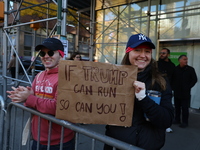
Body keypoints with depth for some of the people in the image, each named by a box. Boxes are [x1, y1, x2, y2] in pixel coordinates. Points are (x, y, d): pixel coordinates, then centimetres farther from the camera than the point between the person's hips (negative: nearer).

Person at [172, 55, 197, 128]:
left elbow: (194, 80, 2)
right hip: (177, 92, 3)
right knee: (177, 107, 13)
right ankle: (177, 120, 27)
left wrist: (188, 87, -5)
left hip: (185, 93, -2)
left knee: (185, 108, 1)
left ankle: (185, 122, 12)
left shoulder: (190, 69, -1)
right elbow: (172, 79, 11)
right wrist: (173, 87, 2)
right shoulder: (175, 69, 4)